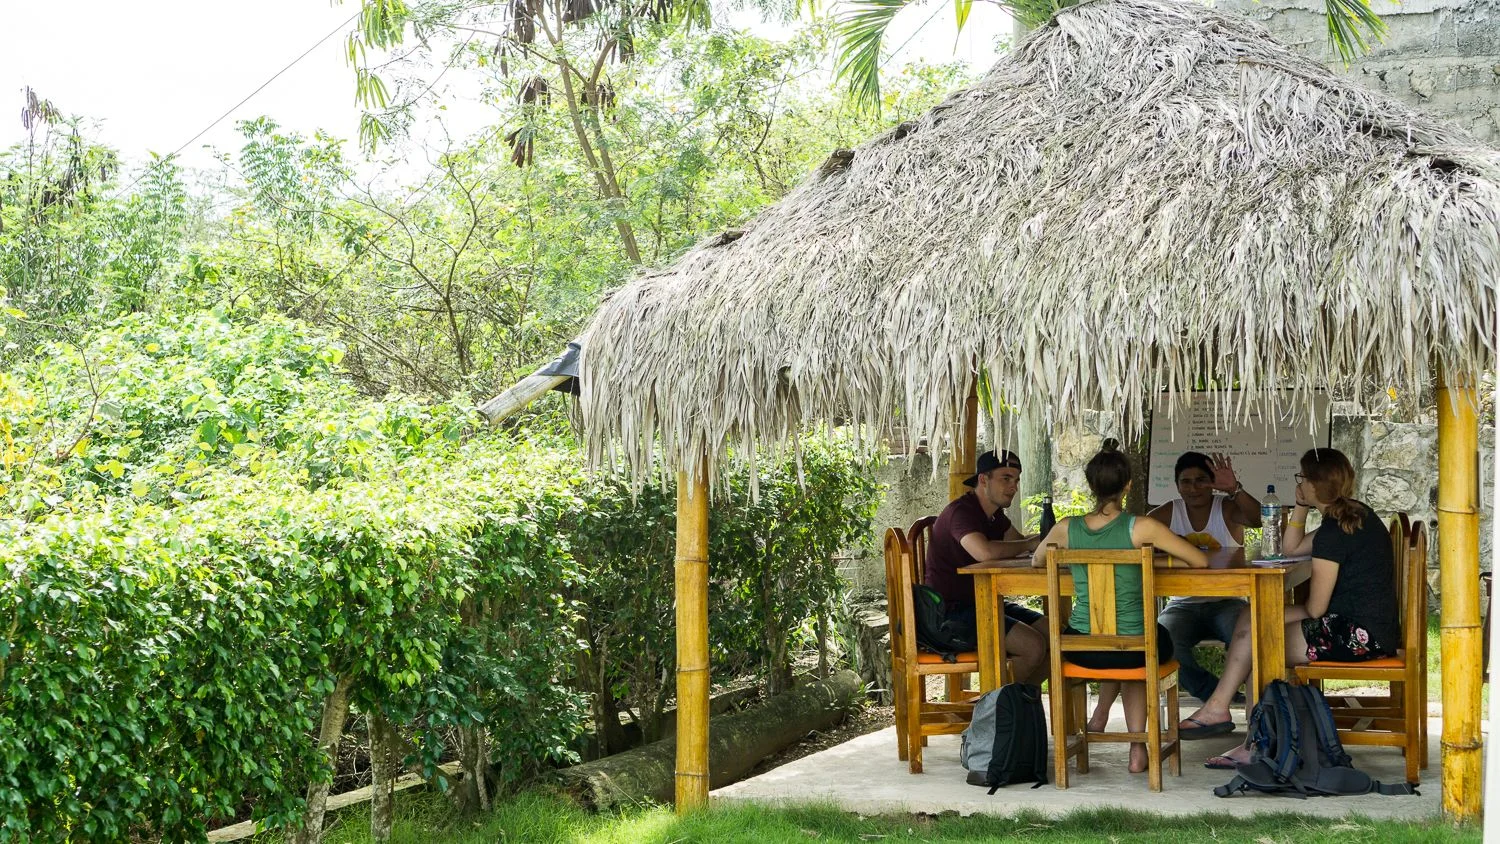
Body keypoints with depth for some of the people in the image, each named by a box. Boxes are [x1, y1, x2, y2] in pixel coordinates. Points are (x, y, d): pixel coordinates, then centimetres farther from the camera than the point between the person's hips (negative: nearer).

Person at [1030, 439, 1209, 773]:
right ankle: (1138, 747, 33)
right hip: (1130, 648, -2)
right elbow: (1201, 561, -5)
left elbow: (1036, 560, 16)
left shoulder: (1067, 528, -6)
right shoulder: (1142, 528, -14)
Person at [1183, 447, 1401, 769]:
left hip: (1355, 637, -10)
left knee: (1255, 641, -3)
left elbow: (1315, 608, -15)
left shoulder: (1333, 532, -18)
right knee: (1251, 619, 8)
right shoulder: (1359, 514, 14)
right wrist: (1301, 507, 12)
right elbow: (1290, 548, 25)